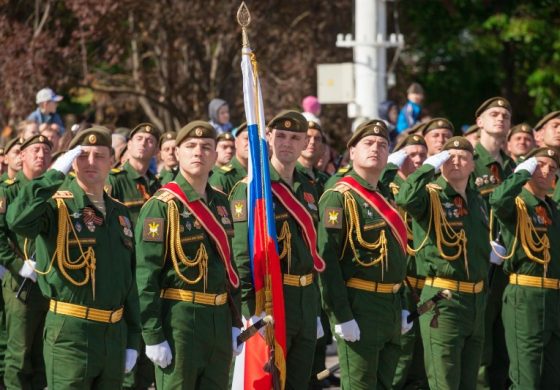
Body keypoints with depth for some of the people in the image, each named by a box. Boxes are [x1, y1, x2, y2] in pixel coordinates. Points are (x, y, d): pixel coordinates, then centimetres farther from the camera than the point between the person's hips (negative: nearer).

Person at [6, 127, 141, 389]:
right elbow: (18, 220, -30)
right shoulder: (58, 205, -6)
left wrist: (132, 340, 14)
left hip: (115, 333, 6)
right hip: (70, 331, -6)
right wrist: (56, 173, -22)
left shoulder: (119, 213, 14)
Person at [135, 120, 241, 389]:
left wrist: (235, 324, 16)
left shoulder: (220, 202, 12)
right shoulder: (162, 206, -10)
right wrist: (153, 336, -18)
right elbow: (146, 275, -14)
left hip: (219, 317, 7)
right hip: (179, 319, -7)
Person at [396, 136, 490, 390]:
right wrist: (430, 165, -21)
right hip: (443, 301, -7)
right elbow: (406, 199, -31)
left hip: (476, 300, 7)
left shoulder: (477, 201, 15)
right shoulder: (431, 195, -7)